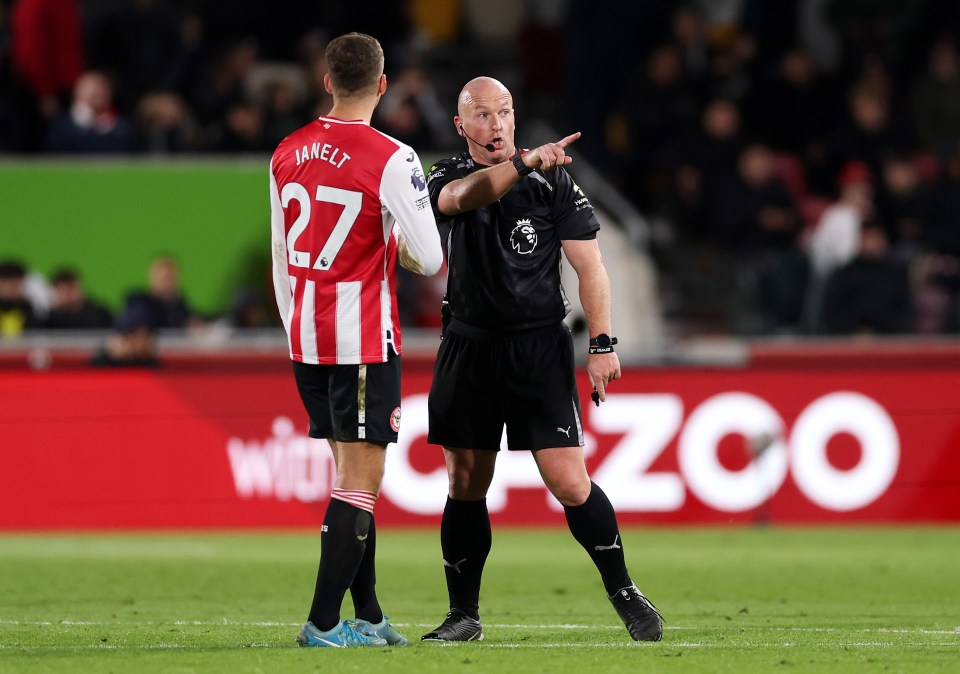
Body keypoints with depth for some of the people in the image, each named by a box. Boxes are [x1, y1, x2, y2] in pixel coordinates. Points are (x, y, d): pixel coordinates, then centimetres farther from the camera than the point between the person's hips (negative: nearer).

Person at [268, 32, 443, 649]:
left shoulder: (287, 154, 7)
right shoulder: (391, 159, -13)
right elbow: (431, 260, -12)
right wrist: (401, 248, 12)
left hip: (306, 340, 7)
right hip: (364, 341, -7)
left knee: (352, 475, 15)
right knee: (361, 481, -3)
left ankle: (368, 614, 17)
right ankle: (323, 623, -7)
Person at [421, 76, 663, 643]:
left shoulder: (554, 182, -2)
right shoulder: (449, 178, 2)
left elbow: (589, 265, -2)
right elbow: (467, 196, -24)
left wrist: (603, 344, -10)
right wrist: (525, 163, -40)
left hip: (539, 348, -3)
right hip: (469, 347, 3)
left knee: (570, 484, -10)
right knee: (465, 484, 6)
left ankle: (624, 592, 7)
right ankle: (464, 615, 16)